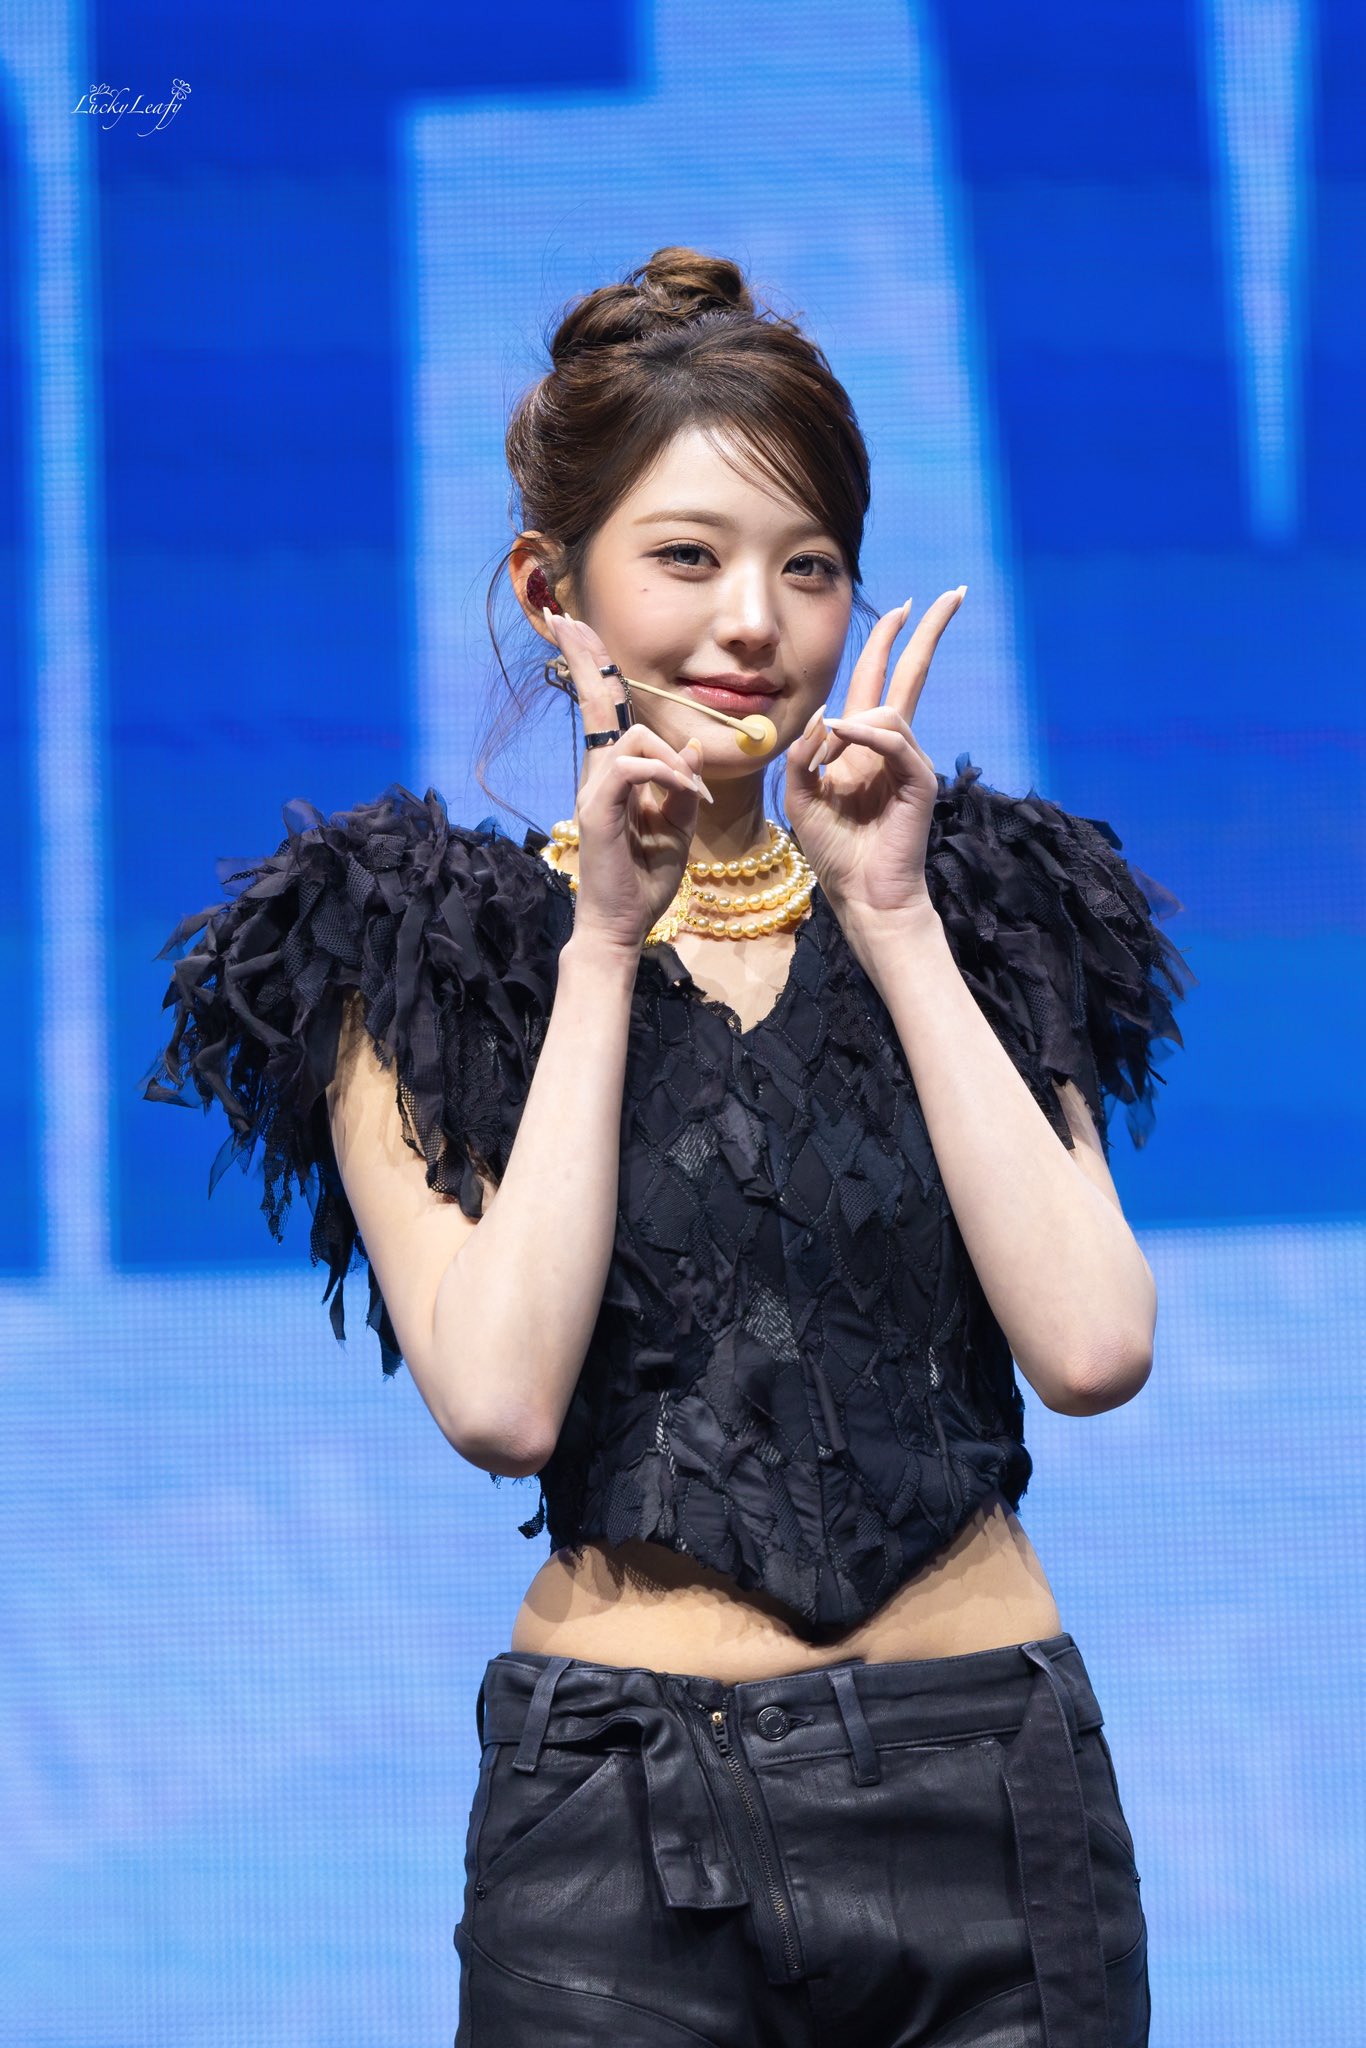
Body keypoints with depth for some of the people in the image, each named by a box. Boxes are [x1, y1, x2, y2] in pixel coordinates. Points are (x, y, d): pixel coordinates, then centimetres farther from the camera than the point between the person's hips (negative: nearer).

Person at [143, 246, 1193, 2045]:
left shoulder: (972, 906, 11)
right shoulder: (412, 951, 4)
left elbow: (1092, 1346, -5)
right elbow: (499, 1399, -12)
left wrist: (894, 922, -4)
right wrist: (604, 947, -8)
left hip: (997, 1792, 2)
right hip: (624, 1818, -2)